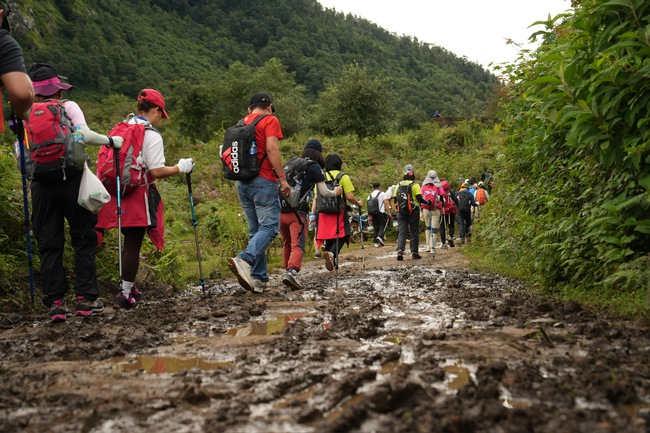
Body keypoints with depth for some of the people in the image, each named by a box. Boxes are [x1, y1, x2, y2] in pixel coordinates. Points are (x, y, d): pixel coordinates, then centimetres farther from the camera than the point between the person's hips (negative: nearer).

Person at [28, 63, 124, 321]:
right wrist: (111, 140, 0)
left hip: (41, 184, 3)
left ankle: (55, 303, 6)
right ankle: (86, 299, 4)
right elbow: (85, 136, -13)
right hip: (71, 180, -2)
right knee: (84, 238, 7)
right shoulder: (68, 107, 0)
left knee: (49, 244, 8)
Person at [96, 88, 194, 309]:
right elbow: (156, 171, -16)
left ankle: (129, 286, 29)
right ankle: (125, 295, 2)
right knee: (133, 243, 0)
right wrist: (181, 168, -4)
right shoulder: (152, 136, -10)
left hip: (118, 191, 7)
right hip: (138, 196, -7)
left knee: (129, 241, 19)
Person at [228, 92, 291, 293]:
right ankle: (245, 260, -30)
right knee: (269, 226, -9)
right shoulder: (270, 120, -1)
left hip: (242, 182, 7)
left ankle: (259, 278, 6)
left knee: (255, 230, 10)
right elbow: (271, 149, -14)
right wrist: (282, 178, -13)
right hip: (263, 181, -7)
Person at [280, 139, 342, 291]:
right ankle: (291, 271, -32)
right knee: (298, 246, -11)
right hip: (297, 212, -5)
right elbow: (323, 193, 1)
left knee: (287, 244, 20)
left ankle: (287, 271, 27)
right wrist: (335, 192, 19)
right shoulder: (315, 167, 2)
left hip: (281, 211, 5)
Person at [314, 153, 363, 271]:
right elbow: (349, 197, -7)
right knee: (340, 236, -5)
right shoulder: (344, 177, -1)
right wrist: (358, 203, 11)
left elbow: (316, 197, 7)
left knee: (328, 237, 16)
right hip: (339, 212, -4)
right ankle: (332, 253, -29)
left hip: (324, 212, 4)